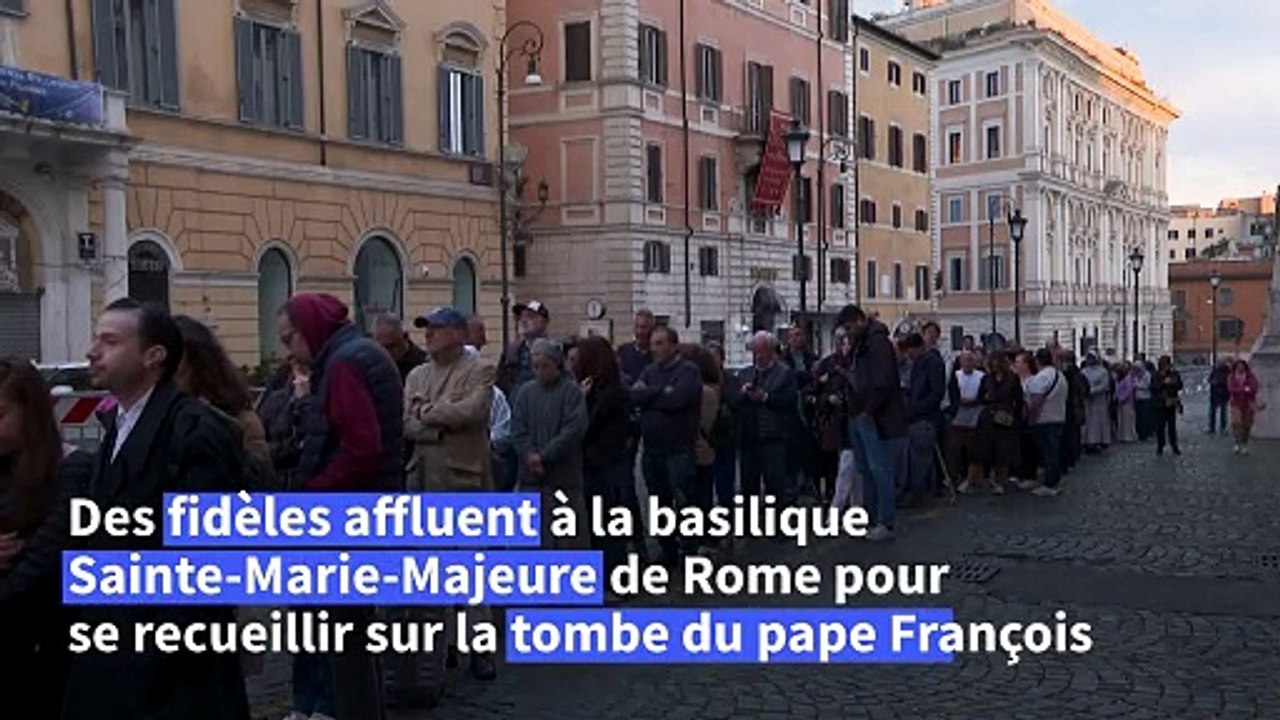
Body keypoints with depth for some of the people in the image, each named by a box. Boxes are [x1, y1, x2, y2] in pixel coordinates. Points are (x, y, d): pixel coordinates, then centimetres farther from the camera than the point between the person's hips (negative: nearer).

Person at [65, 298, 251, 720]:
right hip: (111, 658, 9)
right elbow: (107, 543, 15)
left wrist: (163, 654, -20)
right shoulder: (120, 430, 13)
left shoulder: (196, 432, -18)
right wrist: (88, 625, 8)